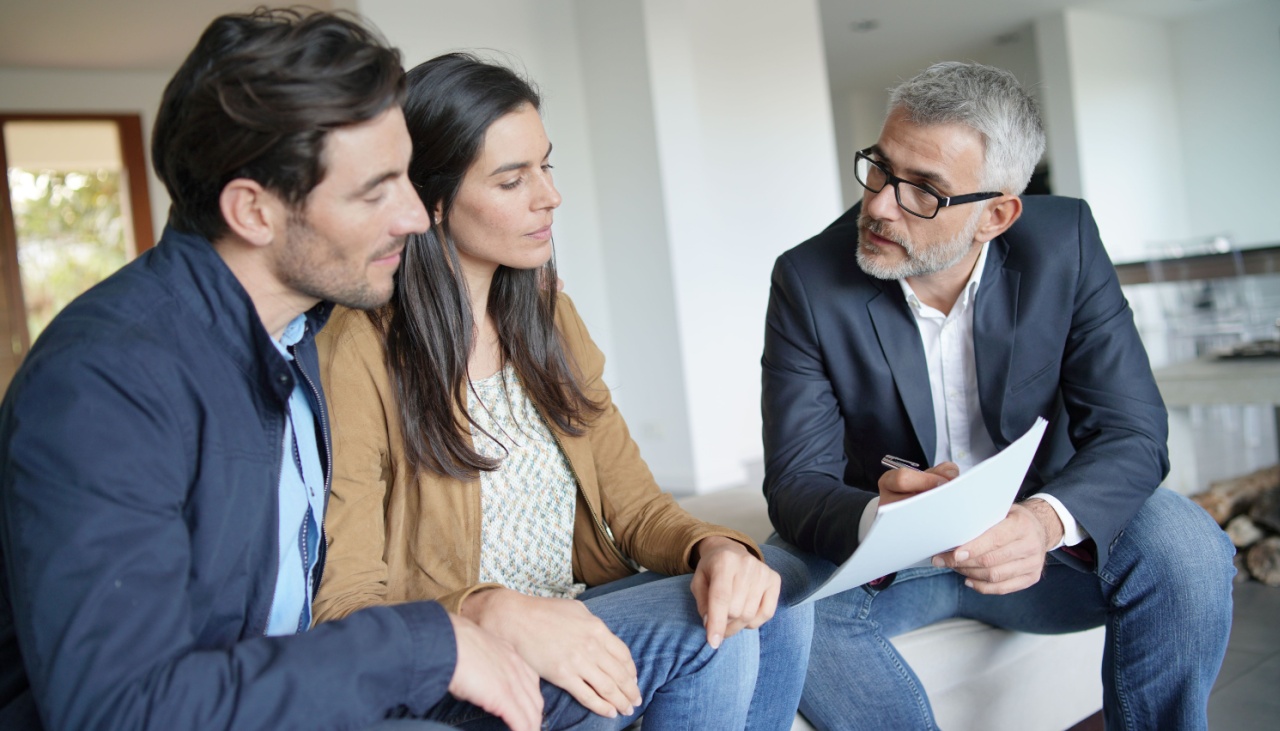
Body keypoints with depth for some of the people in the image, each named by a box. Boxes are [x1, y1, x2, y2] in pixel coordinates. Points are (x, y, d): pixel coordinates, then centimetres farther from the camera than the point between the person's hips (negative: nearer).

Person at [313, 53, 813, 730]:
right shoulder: (358, 353, -15)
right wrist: (497, 616, -33)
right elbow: (342, 604, -15)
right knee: (701, 632, -26)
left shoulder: (549, 318, 7)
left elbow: (633, 503, 5)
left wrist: (714, 545, -17)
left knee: (776, 599, -19)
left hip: (575, 616, 6)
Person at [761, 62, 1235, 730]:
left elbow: (1131, 432, -14)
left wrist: (1046, 520, -37)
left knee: (1184, 548, -27)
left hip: (1030, 540, 1)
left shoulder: (1064, 243, -12)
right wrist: (877, 518, -41)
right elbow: (797, 482, -17)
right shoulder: (808, 281, -16)